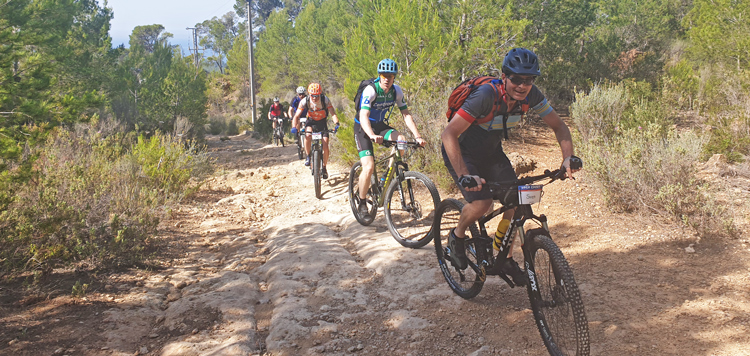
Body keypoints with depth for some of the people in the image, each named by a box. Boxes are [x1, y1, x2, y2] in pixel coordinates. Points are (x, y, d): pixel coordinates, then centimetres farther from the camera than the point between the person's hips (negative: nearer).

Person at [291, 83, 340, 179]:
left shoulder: (325, 100, -25)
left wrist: (336, 123, -50)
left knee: (325, 146, -10)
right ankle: (308, 156, -10)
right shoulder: (305, 101, -23)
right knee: (307, 135, -33)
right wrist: (294, 127, -39)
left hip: (322, 122, 0)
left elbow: (333, 113, -30)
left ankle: (324, 168, 10)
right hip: (311, 122, 0)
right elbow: (297, 116, -22)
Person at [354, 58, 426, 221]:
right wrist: (372, 136, -55)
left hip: (381, 126, 5)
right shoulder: (370, 90, -26)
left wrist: (418, 136, -23)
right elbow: (363, 117, -37)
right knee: (369, 167, -19)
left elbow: (406, 114, -10)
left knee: (401, 140, -25)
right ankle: (362, 203, 1)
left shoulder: (396, 91, -10)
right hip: (363, 128, -5)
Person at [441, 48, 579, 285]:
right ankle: (457, 235, 8)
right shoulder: (486, 96, -34)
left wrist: (568, 158, -22)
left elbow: (558, 126, -5)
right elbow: (449, 134, -38)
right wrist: (464, 175, -46)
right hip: (462, 152, -6)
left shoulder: (531, 96, -17)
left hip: (491, 152, 6)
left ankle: (505, 260, 11)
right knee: (482, 203, -24)